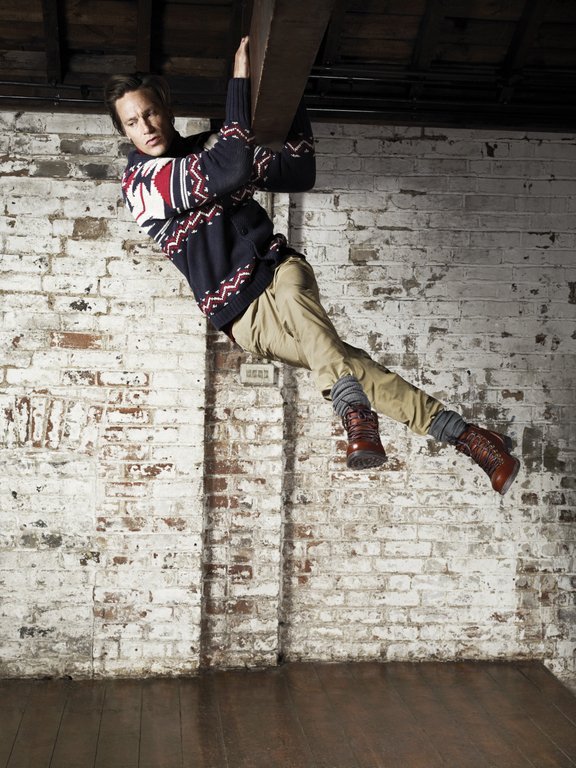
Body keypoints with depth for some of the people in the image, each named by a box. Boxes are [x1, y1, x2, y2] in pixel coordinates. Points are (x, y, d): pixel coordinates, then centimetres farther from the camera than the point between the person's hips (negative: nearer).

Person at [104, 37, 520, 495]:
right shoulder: (139, 183, -5)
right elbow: (232, 169, -22)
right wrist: (241, 80, -20)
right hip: (243, 318, -3)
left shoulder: (209, 146, 13)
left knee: (293, 294, -36)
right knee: (341, 360, -22)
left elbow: (299, 174, 13)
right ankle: (458, 432, -21)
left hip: (277, 266, 3)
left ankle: (355, 413, -47)